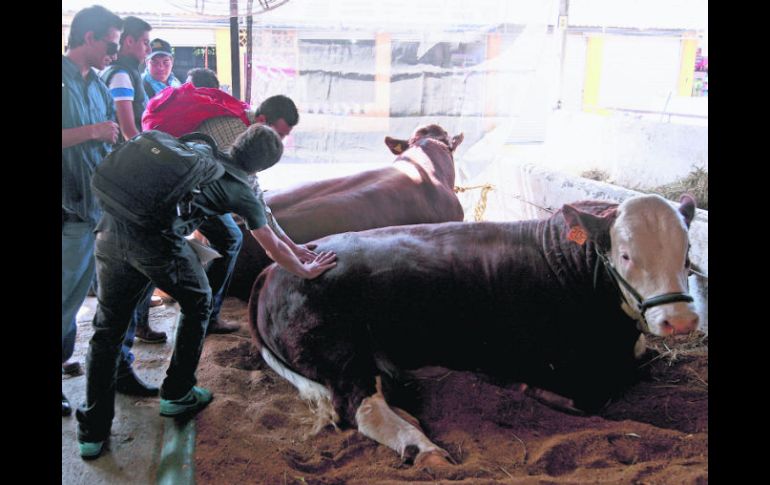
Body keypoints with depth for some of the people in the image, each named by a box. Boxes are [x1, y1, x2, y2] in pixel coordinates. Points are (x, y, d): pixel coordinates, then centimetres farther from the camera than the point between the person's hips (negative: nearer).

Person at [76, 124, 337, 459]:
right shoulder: (241, 191, 10)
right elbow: (273, 249, 19)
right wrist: (306, 271, 37)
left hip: (111, 228, 6)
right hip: (156, 241, -5)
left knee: (107, 328, 16)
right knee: (197, 303, 22)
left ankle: (93, 432, 21)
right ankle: (176, 395, 31)